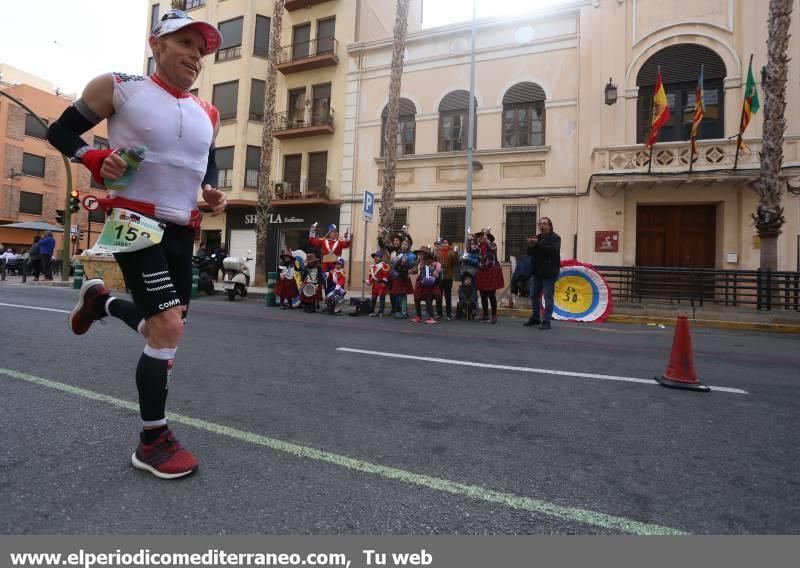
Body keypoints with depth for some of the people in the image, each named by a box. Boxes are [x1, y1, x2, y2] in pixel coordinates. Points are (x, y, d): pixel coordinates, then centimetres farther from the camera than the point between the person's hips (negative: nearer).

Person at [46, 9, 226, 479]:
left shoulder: (207, 115, 11)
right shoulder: (117, 87, -2)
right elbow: (60, 132, 6)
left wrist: (213, 192, 4)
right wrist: (95, 159, -14)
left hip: (181, 230, 6)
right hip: (135, 222, -6)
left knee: (166, 326, 13)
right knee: (169, 327, -17)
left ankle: (102, 301, 45)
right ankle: (153, 442, 1)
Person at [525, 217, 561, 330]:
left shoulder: (555, 238, -5)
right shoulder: (537, 237, 13)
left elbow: (552, 250, -23)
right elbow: (530, 253, 9)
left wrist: (537, 244, -25)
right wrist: (531, 246, -12)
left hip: (549, 272, -7)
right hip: (537, 271, 7)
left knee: (548, 297, -4)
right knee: (534, 295, 12)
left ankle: (546, 321, 1)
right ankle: (535, 318, 24)